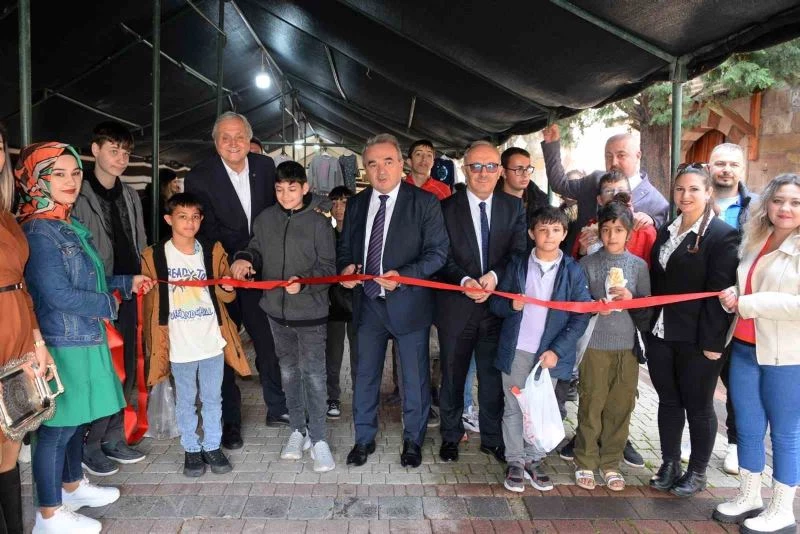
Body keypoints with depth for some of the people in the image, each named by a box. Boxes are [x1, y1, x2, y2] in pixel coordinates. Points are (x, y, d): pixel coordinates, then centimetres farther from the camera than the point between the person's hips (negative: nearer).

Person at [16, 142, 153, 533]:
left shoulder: (70, 225, 10)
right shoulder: (38, 231, -18)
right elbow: (59, 294, -22)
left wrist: (127, 283, 12)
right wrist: (110, 305, -10)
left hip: (83, 339, 9)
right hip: (61, 344, -9)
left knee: (77, 417, 21)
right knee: (57, 425, 3)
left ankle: (73, 485, 39)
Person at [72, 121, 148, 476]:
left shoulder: (130, 195, 12)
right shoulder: (80, 196, -10)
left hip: (127, 295, 7)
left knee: (126, 372, 13)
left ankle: (113, 439, 27)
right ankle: (89, 444, 17)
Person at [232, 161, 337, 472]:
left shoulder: (318, 223, -9)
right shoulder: (265, 219, 2)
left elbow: (327, 267, -9)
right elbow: (256, 251, 11)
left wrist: (303, 282, -25)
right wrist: (245, 259, -11)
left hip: (310, 312, -4)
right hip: (277, 310, 5)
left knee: (313, 375, -2)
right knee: (288, 372, 16)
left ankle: (318, 438, 10)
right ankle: (297, 430, 31)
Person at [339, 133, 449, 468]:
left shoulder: (424, 202, -6)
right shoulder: (356, 204, 9)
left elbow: (438, 251, -10)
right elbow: (345, 247, 16)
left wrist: (403, 276, -23)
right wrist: (346, 267, -6)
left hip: (408, 302, -3)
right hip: (368, 302, 4)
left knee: (414, 378, 10)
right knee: (365, 375, 14)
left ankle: (413, 440, 32)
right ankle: (364, 439, 33)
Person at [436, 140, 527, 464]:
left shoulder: (514, 208, 5)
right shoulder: (446, 208, -1)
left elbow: (519, 252, -3)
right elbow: (443, 256, -6)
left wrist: (494, 275, -20)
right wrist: (464, 281, -22)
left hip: (498, 303, 2)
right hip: (456, 306, -1)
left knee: (493, 375, 12)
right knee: (453, 375, 13)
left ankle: (492, 438, 29)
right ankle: (451, 436, 30)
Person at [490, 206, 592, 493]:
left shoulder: (573, 270, -2)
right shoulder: (517, 264, 0)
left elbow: (581, 316, -5)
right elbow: (495, 301, 4)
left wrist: (557, 350, -13)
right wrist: (511, 305, -19)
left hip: (550, 353, 0)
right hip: (516, 350, 0)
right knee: (514, 408, 8)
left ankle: (534, 461, 25)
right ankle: (515, 462, 21)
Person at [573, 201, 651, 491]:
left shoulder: (639, 266, 4)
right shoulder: (588, 263, 0)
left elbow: (647, 310, 7)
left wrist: (631, 299, -13)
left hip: (627, 346, 2)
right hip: (595, 345, -2)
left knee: (620, 408, 7)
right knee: (591, 406, 3)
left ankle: (610, 463, 23)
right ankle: (585, 463, 18)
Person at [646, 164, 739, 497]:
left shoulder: (722, 235, -10)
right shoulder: (666, 231, 11)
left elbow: (720, 292, -15)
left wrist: (712, 341, -18)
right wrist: (649, 327, 7)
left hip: (697, 339, -6)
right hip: (661, 334, 6)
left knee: (698, 406, 9)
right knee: (668, 402, 15)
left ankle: (697, 473, 25)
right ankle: (669, 464, 30)